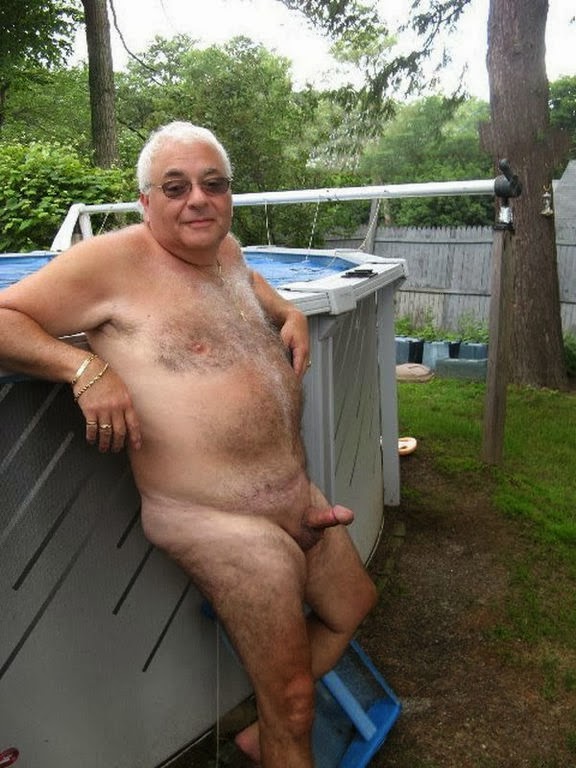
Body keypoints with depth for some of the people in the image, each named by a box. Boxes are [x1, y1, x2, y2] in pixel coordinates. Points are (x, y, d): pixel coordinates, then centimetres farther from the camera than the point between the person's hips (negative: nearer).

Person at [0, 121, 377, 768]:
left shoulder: (224, 247, 9)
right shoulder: (115, 260, -12)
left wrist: (288, 314, 13)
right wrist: (86, 369, -25)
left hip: (297, 496, 9)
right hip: (221, 523, -9)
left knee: (354, 608, 27)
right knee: (292, 704, 4)